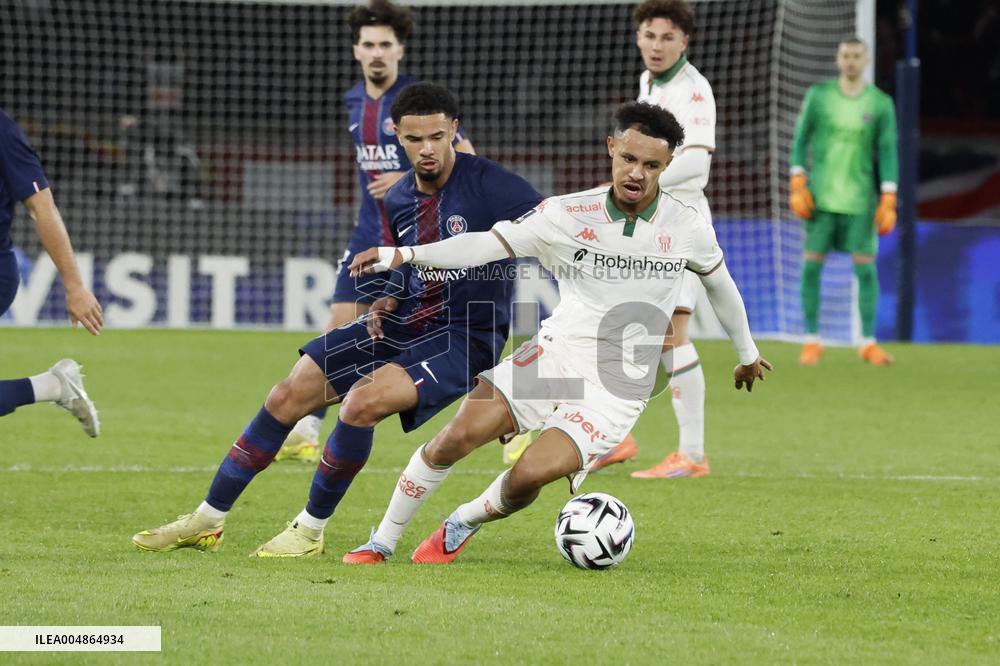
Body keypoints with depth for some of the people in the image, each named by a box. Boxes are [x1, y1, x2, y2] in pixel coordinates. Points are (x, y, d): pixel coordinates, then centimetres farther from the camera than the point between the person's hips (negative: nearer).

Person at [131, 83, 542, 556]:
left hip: (464, 339, -7)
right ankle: (208, 521, 14)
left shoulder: (489, 184, -15)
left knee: (362, 401, -30)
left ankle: (311, 530, -9)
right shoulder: (398, 199, 7)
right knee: (288, 395, 0)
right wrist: (386, 302, 4)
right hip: (404, 323, 7)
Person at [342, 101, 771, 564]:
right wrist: (403, 254, -26)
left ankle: (464, 524, 11)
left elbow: (720, 283, 17)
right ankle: (382, 542, 3)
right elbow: (490, 244, -11)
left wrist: (747, 353, 32)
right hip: (555, 354, 1)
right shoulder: (569, 214, -5)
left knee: (530, 474, -22)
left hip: (618, 387, -1)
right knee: (458, 437, -16)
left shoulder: (688, 227, -2)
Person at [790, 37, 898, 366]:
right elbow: (801, 140, 5)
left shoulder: (881, 104, 1)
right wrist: (797, 187, -4)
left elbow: (888, 153, 0)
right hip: (821, 198, 0)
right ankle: (812, 341, 7)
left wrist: (888, 202, -6)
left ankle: (868, 342, 7)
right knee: (811, 265, -3)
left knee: (866, 268, -3)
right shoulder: (818, 95, 2)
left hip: (860, 200, 0)